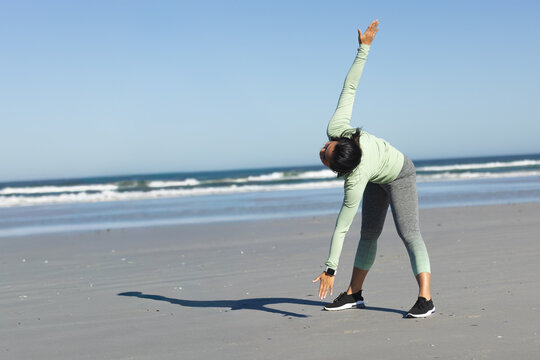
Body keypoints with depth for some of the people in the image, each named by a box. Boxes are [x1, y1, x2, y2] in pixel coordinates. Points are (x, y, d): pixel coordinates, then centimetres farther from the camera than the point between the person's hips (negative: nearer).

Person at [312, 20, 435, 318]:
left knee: (409, 234, -21)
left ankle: (425, 299, -29)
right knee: (369, 232, 12)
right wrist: (364, 47, -29)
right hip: (379, 176, 8)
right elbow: (349, 87, -26)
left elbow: (341, 228, -40)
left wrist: (330, 271, -35)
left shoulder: (355, 182, -43)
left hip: (399, 176, -8)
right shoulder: (336, 129, -33)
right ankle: (354, 294, 19)